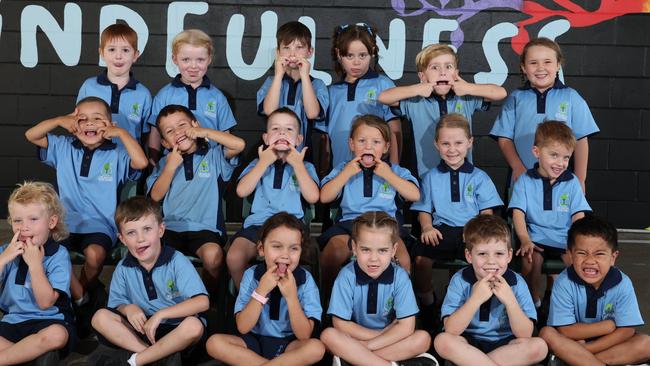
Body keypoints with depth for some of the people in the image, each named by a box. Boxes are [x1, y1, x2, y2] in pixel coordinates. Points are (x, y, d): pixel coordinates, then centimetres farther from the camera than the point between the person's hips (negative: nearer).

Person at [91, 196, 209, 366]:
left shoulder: (176, 261, -13)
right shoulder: (123, 268, -1)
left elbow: (202, 302, -23)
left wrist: (160, 314, -25)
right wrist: (127, 308, -19)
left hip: (174, 329, -3)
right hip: (142, 328, 3)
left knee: (194, 326, -35)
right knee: (100, 317, -18)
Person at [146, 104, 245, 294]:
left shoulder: (213, 155, 8)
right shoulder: (165, 163, 17)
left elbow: (239, 144, -10)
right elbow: (156, 196, 7)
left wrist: (205, 132, -5)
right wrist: (170, 167, -5)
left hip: (204, 228, -2)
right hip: (170, 227, 3)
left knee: (213, 254, -33)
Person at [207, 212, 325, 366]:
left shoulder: (305, 280, -12)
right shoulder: (251, 275, -9)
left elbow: (304, 335, -16)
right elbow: (243, 328, -14)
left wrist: (291, 296, -27)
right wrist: (261, 291, -24)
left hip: (289, 345, -1)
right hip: (255, 342, 2)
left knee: (316, 348, -31)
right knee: (214, 343, -22)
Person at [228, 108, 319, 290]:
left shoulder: (305, 167, 17)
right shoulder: (258, 163, 20)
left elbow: (312, 197, -2)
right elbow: (242, 191, 2)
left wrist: (297, 164, 0)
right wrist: (264, 163, 2)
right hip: (258, 224, 2)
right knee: (234, 257, -27)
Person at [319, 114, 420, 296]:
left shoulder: (394, 171, 20)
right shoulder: (343, 169, 20)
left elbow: (415, 195, 6)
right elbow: (324, 197, 8)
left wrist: (389, 175, 0)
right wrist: (347, 173, 1)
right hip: (350, 221, 0)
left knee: (398, 247, -32)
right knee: (336, 245, -33)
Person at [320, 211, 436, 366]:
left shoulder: (400, 277, -12)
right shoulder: (347, 276, -14)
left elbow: (406, 327, -15)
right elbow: (341, 324, -14)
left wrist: (368, 345, -21)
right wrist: (384, 334, -16)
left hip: (390, 340, 1)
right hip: (355, 340, -1)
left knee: (423, 339, -24)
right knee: (328, 335, -29)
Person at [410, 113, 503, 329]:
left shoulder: (479, 177, 16)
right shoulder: (431, 177, 20)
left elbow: (487, 211, 11)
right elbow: (424, 209, 17)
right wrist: (427, 227, -4)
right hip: (441, 230, 1)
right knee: (421, 257, -30)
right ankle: (426, 301, -4)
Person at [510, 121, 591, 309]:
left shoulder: (572, 182, 8)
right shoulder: (525, 181, 3)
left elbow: (578, 216, 3)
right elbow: (518, 213, -5)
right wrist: (525, 240, -21)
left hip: (565, 239, 1)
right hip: (536, 238, -1)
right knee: (531, 259, -30)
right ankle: (533, 301, -5)